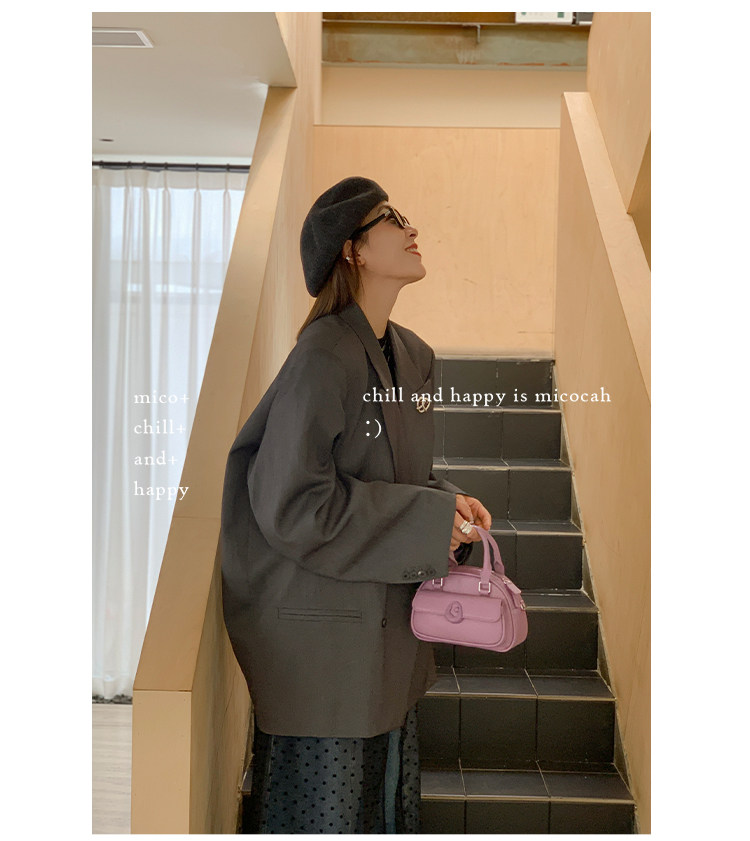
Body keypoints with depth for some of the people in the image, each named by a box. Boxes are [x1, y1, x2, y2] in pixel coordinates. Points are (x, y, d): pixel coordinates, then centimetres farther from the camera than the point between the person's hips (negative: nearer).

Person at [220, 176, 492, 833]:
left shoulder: (414, 355, 5)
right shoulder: (322, 360, -22)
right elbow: (290, 504, -23)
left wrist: (448, 503, -4)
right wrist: (427, 520, -20)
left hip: (389, 621, 8)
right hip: (322, 624, -8)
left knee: (386, 782, 22)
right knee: (325, 801, 12)